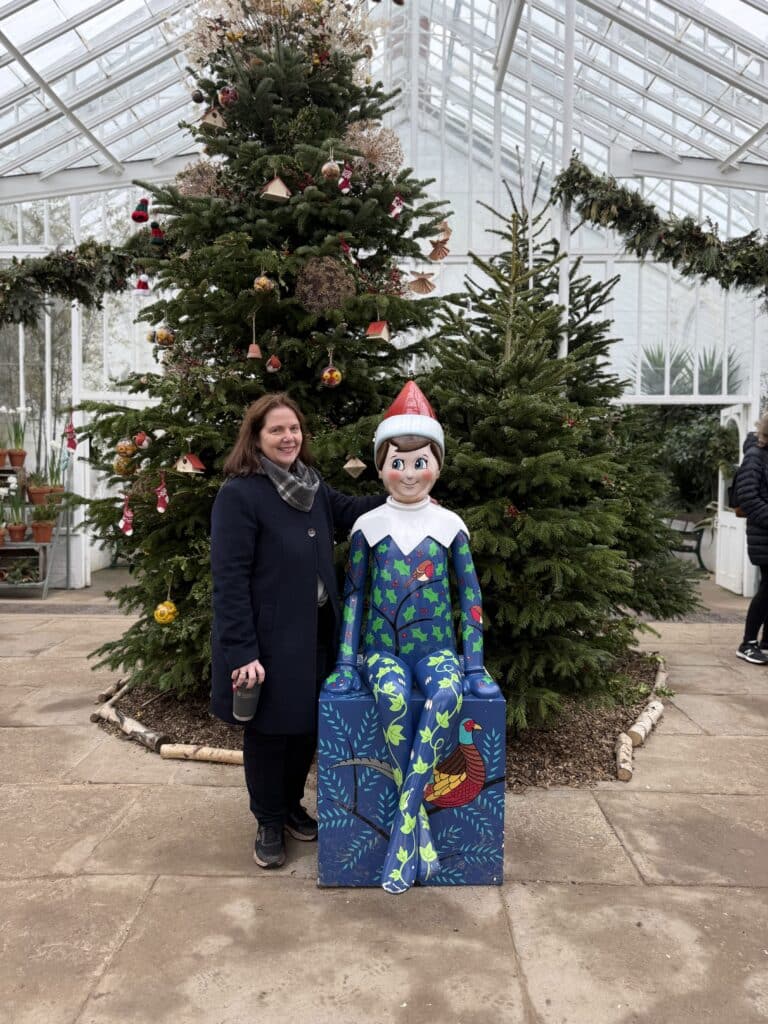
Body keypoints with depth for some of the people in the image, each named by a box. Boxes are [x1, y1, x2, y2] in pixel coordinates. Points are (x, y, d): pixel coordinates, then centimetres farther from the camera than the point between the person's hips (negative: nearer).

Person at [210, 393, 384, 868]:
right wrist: (241, 652, -23)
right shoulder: (238, 494, -17)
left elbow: (348, 511, 24)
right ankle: (269, 824, 30)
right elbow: (229, 579, -20)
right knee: (269, 730, 10)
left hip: (316, 633, 7)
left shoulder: (312, 484, 5)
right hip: (269, 639, -7)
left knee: (310, 725, 17)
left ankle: (292, 806, 40)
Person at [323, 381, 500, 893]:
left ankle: (402, 826, -26)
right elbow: (353, 595, 5)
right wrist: (345, 663, -2)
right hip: (382, 648, 0)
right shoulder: (368, 526, 3)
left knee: (447, 695, -35)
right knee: (393, 697, -35)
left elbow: (471, 596, 5)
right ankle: (420, 831, -19)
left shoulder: (450, 525, 3)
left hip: (436, 647, 0)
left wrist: (474, 665, -2)